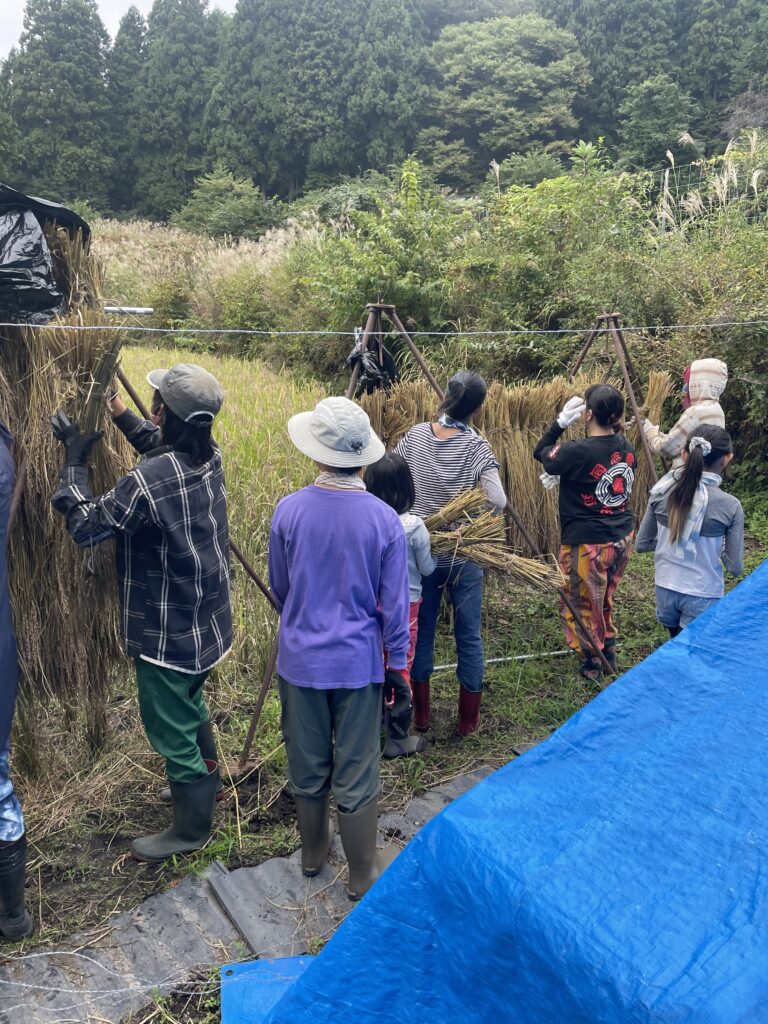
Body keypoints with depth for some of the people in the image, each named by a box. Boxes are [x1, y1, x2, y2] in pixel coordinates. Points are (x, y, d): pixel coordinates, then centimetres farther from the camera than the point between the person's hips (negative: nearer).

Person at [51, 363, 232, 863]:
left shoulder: (147, 482, -29)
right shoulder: (210, 454, -6)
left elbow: (86, 527, -15)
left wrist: (75, 461, -8)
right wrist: (119, 411, 14)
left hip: (168, 630, -8)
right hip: (207, 619, 8)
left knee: (170, 726, 11)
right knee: (191, 703, 30)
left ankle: (192, 827, 29)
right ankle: (207, 779, 51)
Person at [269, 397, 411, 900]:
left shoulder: (289, 510, -11)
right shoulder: (384, 519, -14)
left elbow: (280, 589, 3)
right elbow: (395, 606, -8)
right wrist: (399, 669, 4)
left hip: (301, 659, 2)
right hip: (358, 661, -1)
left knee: (308, 764, 19)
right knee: (356, 772, 12)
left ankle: (314, 851, 41)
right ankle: (363, 873, 28)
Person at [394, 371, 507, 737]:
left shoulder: (415, 435, -4)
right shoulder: (475, 445, -14)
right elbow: (498, 501, -23)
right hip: (463, 555, -3)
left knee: (420, 631, 16)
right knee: (468, 635, 11)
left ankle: (420, 714, 28)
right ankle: (468, 719, 23)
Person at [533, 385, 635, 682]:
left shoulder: (578, 451, -23)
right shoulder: (625, 445, -2)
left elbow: (540, 454, -5)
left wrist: (561, 422, -7)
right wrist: (561, 477, 8)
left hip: (587, 545, -7)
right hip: (622, 539, 7)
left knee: (581, 605, 13)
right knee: (603, 599, 27)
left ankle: (592, 664, 25)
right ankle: (609, 650, 40)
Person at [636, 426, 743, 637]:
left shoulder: (661, 493, -7)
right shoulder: (730, 506, -16)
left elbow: (642, 544, 3)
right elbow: (735, 568, -9)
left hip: (665, 589, 4)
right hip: (703, 597, -4)